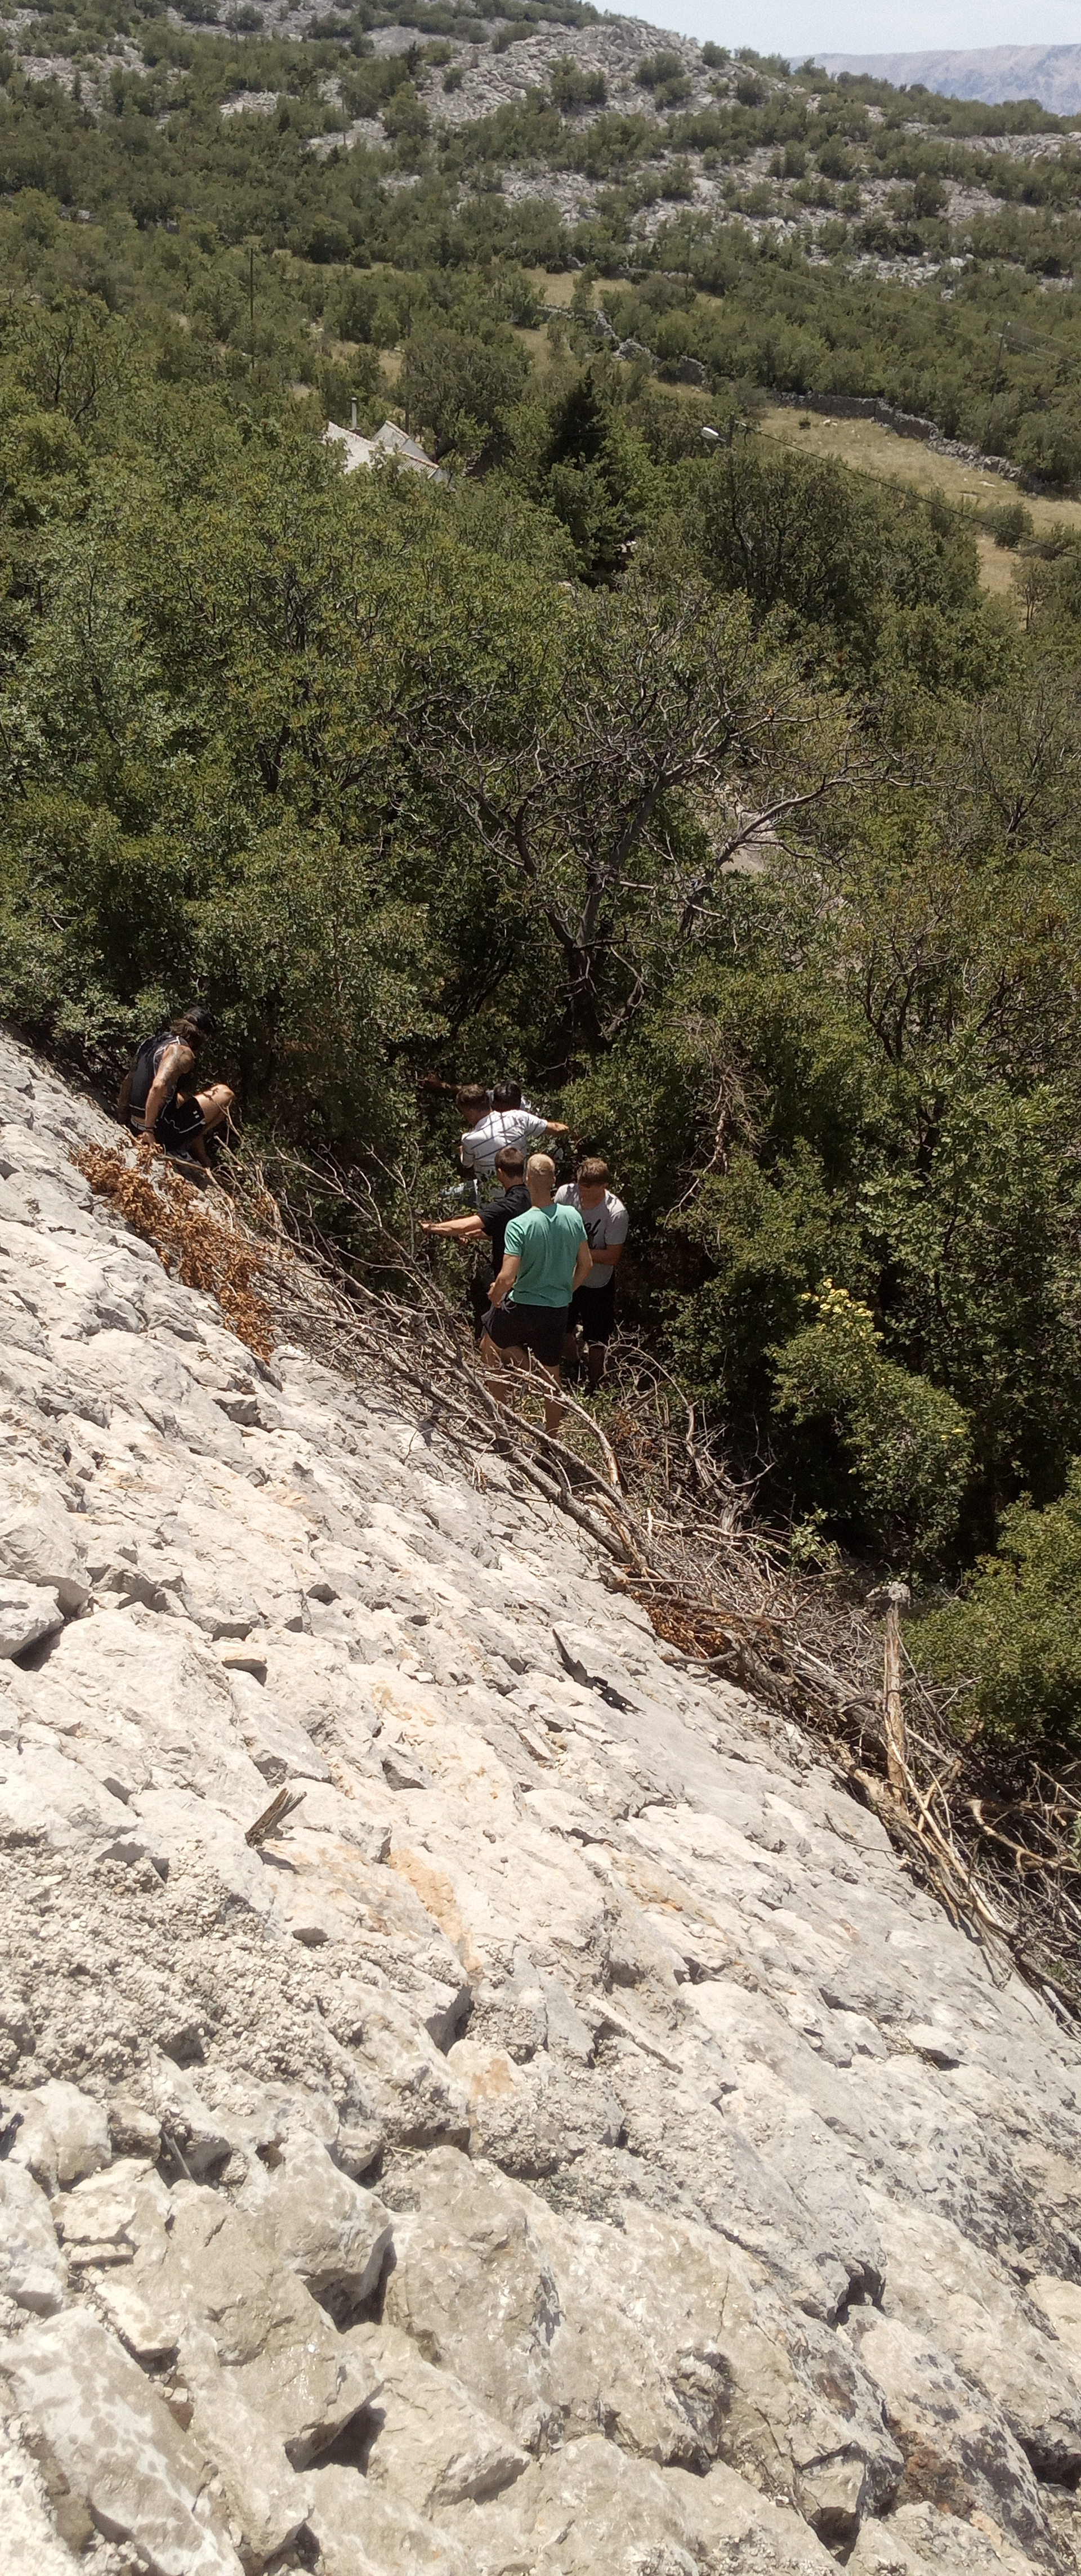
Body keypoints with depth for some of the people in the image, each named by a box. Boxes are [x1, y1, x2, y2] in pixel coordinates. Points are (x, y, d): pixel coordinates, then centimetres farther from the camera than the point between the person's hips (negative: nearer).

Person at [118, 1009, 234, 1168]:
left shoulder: (151, 1042, 11)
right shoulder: (181, 1051, -14)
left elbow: (129, 1081, 18)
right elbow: (159, 1086, -29)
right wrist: (149, 1130, -24)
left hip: (135, 1127, 8)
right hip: (161, 1132, -8)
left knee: (187, 1098, 34)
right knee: (225, 1095, 3)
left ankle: (203, 1164, 28)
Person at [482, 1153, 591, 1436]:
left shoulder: (519, 1226, -23)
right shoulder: (573, 1217, -7)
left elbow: (506, 1279, -27)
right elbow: (585, 1264, 4)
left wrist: (495, 1295, -4)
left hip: (523, 1306, -4)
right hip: (559, 1309, 4)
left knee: (490, 1349, 25)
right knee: (552, 1376, 19)